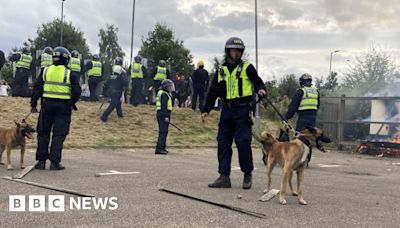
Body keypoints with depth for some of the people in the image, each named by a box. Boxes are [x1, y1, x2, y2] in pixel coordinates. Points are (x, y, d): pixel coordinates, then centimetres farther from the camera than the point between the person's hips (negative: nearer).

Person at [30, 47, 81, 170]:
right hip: (63, 106, -2)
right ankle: (54, 162, -2)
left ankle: (41, 161, 13)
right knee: (59, 134, 1)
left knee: (43, 133, 12)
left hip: (47, 104, 3)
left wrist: (33, 104, 8)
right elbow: (76, 91, -5)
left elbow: (37, 88, 4)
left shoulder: (45, 71, 5)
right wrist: (72, 104, 11)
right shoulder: (69, 74, -3)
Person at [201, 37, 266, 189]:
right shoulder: (221, 70, 15)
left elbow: (258, 82, 5)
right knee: (223, 142, 2)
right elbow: (213, 91, 17)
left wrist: (260, 90, -18)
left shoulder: (247, 68, 4)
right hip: (226, 110, 4)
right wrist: (205, 110, 13)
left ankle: (247, 175, 7)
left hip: (243, 109, -4)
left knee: (243, 142, -8)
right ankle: (224, 177, 7)